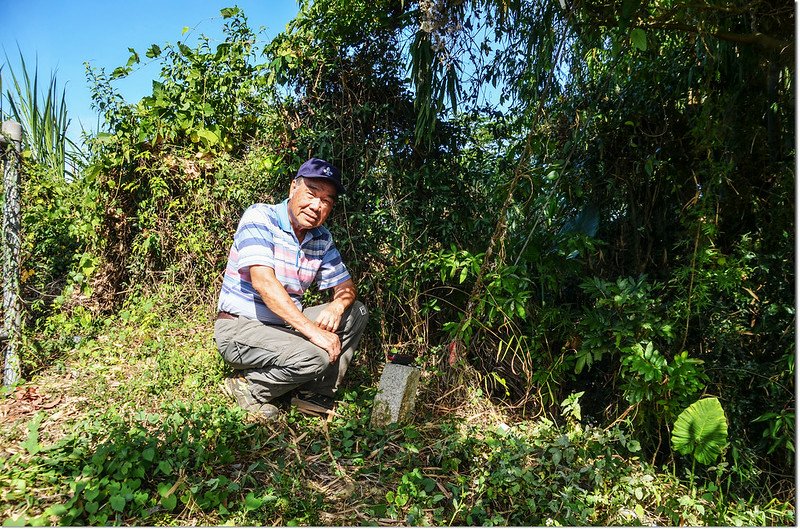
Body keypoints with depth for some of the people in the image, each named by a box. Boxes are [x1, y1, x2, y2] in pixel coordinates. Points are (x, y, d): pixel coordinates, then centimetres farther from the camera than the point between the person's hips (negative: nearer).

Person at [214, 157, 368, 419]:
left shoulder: (322, 238, 4)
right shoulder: (260, 217, -16)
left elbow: (346, 286, 8)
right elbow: (263, 281, -28)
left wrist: (338, 306, -19)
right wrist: (312, 330, -33)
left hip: (285, 326, 8)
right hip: (239, 327, -7)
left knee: (356, 312, -2)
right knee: (314, 356, -30)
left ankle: (316, 394, -2)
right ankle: (249, 386, -4)